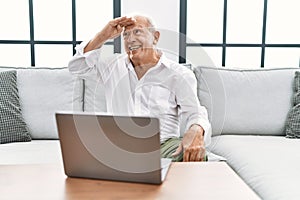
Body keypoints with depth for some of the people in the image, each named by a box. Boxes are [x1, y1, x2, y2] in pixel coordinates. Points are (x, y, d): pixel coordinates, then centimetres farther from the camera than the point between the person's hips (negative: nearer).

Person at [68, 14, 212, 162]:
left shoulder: (179, 74, 3)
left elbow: (195, 113, -3)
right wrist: (103, 37, 1)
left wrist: (196, 131, -29)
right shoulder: (113, 66, 14)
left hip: (163, 145, -2)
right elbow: (76, 67, 12)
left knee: (197, 154, -31)